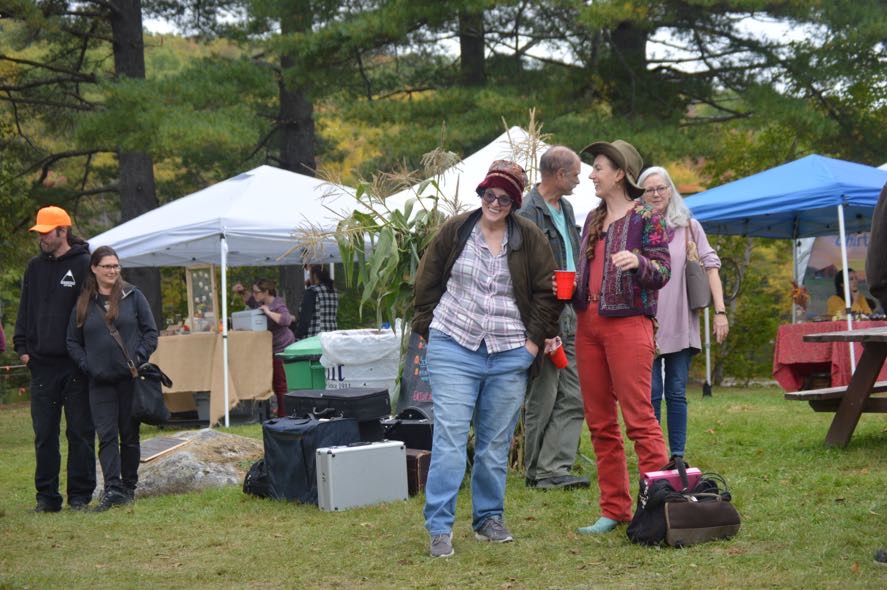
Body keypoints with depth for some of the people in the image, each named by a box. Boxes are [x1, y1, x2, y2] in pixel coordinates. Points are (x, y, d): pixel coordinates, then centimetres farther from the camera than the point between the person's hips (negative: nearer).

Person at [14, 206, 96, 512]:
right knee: (44, 433, 6)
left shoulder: (84, 266, -4)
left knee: (80, 431, 3)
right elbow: (25, 310, 17)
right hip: (42, 363, 5)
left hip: (76, 363, -4)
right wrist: (22, 346, 7)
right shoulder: (35, 268, 12)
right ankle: (47, 496, 12)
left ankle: (80, 495, 9)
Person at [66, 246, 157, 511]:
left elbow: (151, 331, 4)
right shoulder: (83, 304, 6)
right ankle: (112, 489, -14)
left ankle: (128, 487, 18)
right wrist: (87, 366, -3)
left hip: (131, 379, 0)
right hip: (100, 381, 1)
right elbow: (73, 342, 11)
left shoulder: (133, 296, 3)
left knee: (129, 434, 8)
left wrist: (140, 357, -8)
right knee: (107, 435, -8)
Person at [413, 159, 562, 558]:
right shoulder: (455, 231, 2)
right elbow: (427, 283, 9)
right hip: (453, 348, -1)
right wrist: (429, 330, 5)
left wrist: (535, 339, 1)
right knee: (449, 437, -7)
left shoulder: (528, 238, 3)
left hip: (509, 355, 1)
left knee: (496, 442, 7)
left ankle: (489, 518, 21)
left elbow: (547, 291, 8)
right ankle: (439, 528, -6)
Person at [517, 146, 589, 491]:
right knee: (543, 398, -1)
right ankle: (539, 472, 7)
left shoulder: (565, 208, 17)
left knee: (573, 397, 4)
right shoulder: (529, 213, -12)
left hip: (571, 316, 9)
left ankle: (554, 468, 5)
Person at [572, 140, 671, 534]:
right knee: (600, 422, 7)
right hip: (588, 324, 7)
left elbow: (662, 273, -8)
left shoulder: (645, 218, -4)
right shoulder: (593, 219, 17)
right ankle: (614, 510, 12)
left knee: (639, 417, -12)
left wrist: (638, 262, -27)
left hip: (627, 323, -7)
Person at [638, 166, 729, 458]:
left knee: (677, 393, 5)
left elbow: (710, 266, 5)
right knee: (651, 393, -2)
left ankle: (678, 456, 9)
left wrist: (720, 311, -3)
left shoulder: (688, 226, 8)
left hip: (681, 324, 1)